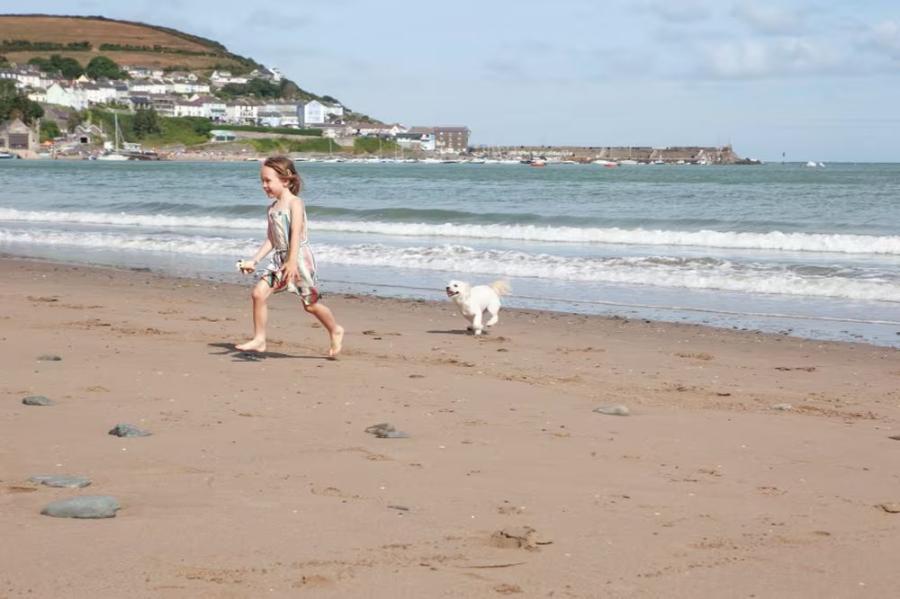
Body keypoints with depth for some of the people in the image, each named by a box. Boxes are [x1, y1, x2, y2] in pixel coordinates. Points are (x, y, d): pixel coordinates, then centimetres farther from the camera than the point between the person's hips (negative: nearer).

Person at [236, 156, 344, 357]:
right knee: (258, 293, -9)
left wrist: (292, 262, -33)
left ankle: (335, 331, 28)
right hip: (279, 259, 7)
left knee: (311, 304, 4)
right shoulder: (272, 207, 13)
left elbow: (295, 234, -22)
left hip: (299, 257, -7)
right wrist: (253, 260, 7)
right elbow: (270, 240, 15)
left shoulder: (295, 203, -11)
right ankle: (259, 340, -4)